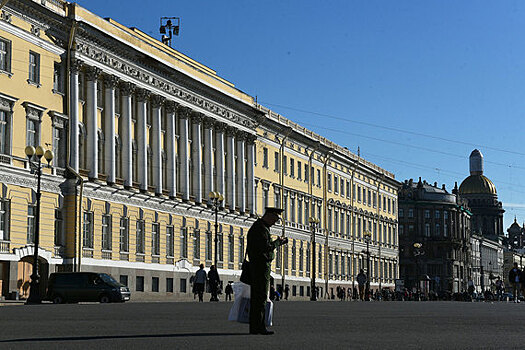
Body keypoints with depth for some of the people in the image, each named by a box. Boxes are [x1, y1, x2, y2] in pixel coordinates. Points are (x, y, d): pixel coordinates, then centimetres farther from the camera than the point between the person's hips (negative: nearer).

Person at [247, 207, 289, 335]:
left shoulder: (259, 227, 21)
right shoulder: (260, 228, -14)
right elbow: (266, 248, -22)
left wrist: (279, 242, 17)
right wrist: (278, 242, -7)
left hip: (256, 266, 11)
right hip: (261, 266, -11)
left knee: (255, 297, 10)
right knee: (261, 296, -10)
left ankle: (254, 327, 12)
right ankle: (259, 326, -11)